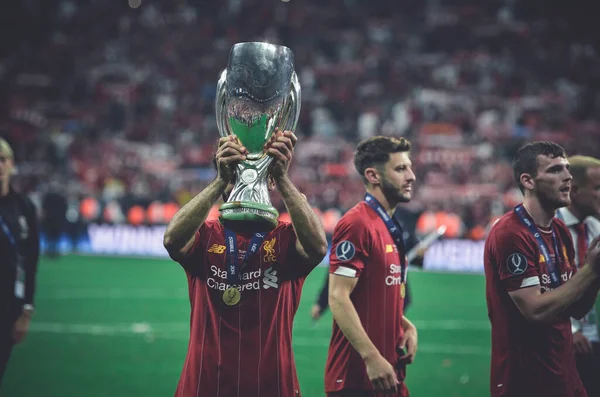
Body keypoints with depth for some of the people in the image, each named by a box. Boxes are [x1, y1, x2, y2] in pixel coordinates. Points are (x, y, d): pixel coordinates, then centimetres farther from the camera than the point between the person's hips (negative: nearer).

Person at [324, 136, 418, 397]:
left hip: (390, 375, 9)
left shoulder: (391, 228, 14)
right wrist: (372, 358, -23)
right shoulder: (357, 223, -13)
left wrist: (407, 326, 3)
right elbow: (338, 298, -19)